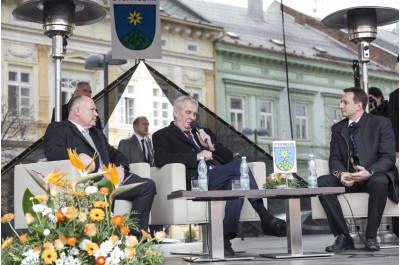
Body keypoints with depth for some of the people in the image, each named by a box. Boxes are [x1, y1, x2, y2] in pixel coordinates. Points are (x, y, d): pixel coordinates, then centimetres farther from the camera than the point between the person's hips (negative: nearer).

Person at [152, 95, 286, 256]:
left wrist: (211, 146, 6)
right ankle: (266, 219, -29)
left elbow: (229, 157, 27)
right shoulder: (163, 135, 14)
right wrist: (196, 156, -14)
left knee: (237, 180, -32)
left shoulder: (205, 133, 33)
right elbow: (160, 159, -9)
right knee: (239, 165, -28)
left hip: (221, 179, 6)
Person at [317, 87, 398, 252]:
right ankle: (343, 237, -22)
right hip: (347, 178, 4)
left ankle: (371, 237, -25)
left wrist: (369, 172, -29)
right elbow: (334, 158, 7)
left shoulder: (381, 123, -1)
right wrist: (340, 173, -18)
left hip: (374, 176, -4)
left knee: (379, 181, -39)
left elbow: (389, 157, -9)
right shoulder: (338, 129, 12)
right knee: (322, 182, -25)